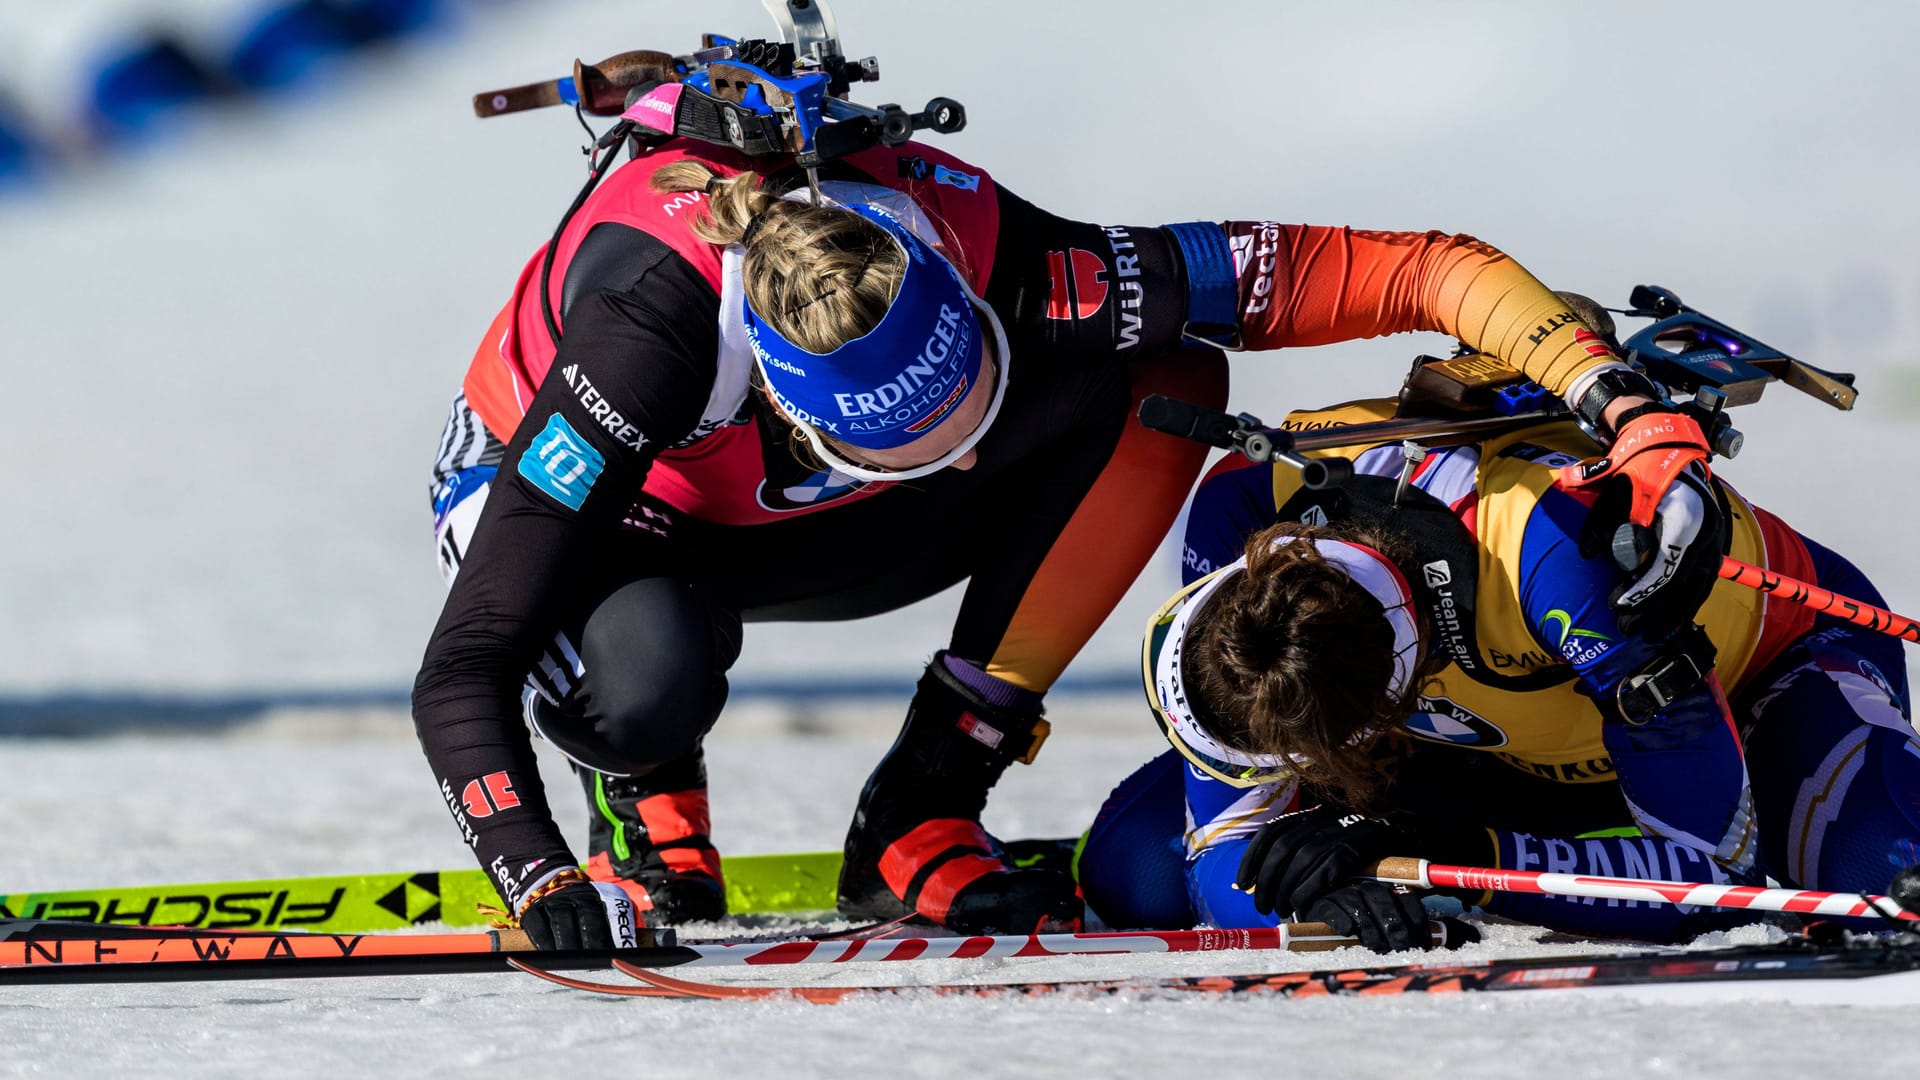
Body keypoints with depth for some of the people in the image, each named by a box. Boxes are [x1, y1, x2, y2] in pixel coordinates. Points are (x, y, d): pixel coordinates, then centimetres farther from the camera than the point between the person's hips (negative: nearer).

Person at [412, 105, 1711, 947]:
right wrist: (537, 876, -55)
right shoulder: (654, 331, -43)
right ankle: (647, 800, -2)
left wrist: (1612, 391, -42)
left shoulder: (996, 269, -34)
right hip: (562, 506, -4)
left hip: (793, 527, 4)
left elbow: (1408, 273, -32)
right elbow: (460, 673, -40)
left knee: (1166, 379, -22)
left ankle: (920, 819, -13)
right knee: (649, 670, -42)